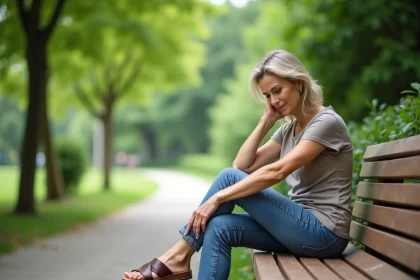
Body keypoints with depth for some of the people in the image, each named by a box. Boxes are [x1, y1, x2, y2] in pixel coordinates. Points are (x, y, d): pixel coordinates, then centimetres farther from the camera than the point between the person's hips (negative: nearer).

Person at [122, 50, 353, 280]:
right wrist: (267, 120, 1)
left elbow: (277, 172, -23)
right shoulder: (289, 129, 15)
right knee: (220, 228, -14)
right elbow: (242, 166, 7)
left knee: (230, 178, -14)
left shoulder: (326, 122, -12)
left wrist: (217, 198, -24)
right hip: (303, 228, 8)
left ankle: (178, 256, -10)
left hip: (323, 233, -8)